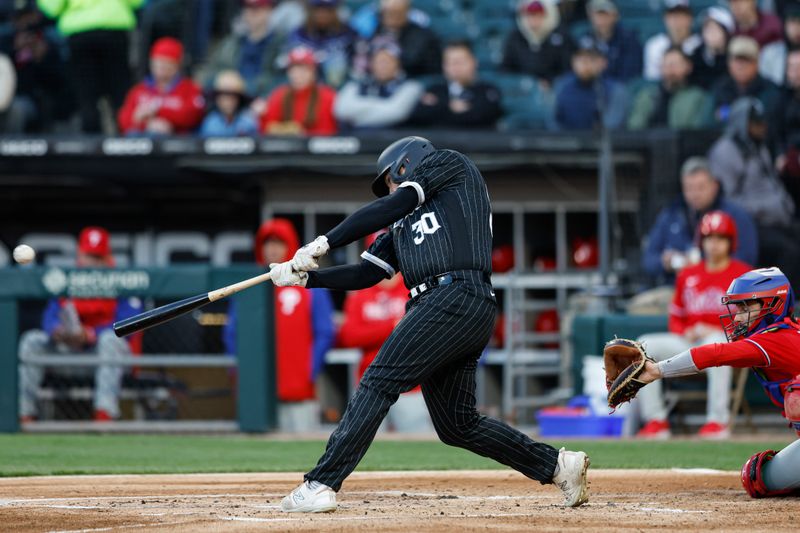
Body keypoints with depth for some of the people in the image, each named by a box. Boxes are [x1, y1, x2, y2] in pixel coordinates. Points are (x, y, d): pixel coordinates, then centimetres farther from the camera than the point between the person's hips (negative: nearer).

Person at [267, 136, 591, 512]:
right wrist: (304, 276, 12)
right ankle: (559, 466, 15)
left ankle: (321, 485, -20)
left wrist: (324, 242, -3)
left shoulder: (450, 164, 12)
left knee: (378, 383, -14)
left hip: (456, 297, -9)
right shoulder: (402, 226, 33)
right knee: (457, 425, 8)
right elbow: (365, 274, 24)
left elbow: (392, 206, 0)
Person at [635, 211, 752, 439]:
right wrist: (684, 333, -3)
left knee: (715, 344, -41)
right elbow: (676, 316, 21)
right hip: (687, 342, 5)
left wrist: (717, 331, -16)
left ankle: (718, 419, -40)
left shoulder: (743, 274, 2)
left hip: (728, 339, -5)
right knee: (645, 345, -16)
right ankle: (656, 421, -18)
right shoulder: (688, 275, 16)